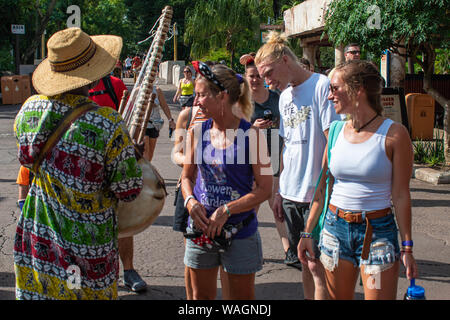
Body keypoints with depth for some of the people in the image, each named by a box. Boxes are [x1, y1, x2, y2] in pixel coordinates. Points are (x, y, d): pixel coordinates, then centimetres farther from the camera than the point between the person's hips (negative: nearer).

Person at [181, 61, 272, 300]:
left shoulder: (250, 135, -13)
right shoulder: (197, 132, 0)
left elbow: (265, 188, -12)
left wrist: (226, 211, -20)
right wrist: (190, 201, -10)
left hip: (240, 230, -4)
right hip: (200, 227, 4)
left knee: (242, 296, 12)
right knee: (200, 296, 17)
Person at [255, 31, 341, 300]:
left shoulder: (322, 86, -11)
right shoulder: (285, 96, 14)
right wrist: (279, 191, 18)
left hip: (318, 194, -7)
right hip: (291, 194, 7)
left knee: (317, 265, -5)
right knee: (305, 261, 14)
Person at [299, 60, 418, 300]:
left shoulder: (394, 134, -9)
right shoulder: (336, 132, 4)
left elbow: (400, 195, -7)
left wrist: (407, 247, -7)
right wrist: (307, 232, 10)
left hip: (378, 232, -4)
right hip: (335, 228, 4)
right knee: (338, 297, 12)